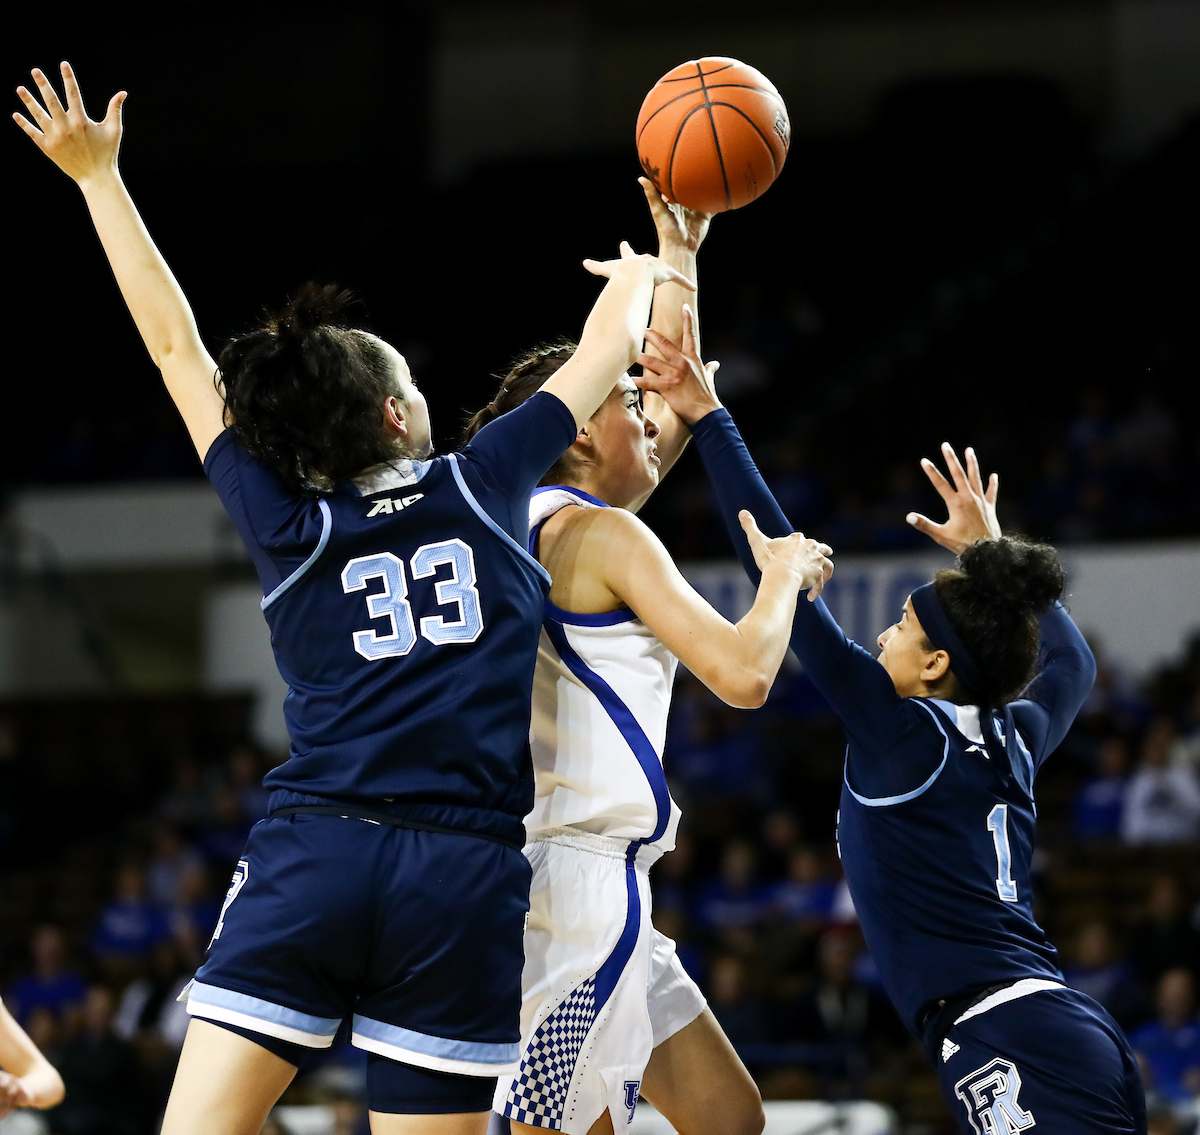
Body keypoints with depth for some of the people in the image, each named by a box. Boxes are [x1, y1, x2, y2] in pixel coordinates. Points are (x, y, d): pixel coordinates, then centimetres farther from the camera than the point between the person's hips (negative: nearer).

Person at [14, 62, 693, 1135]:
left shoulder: (280, 521, 8)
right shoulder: (482, 485, 7)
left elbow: (178, 347, 17)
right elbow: (606, 348, 22)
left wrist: (99, 175, 26)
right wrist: (641, 274, 44)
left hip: (308, 855, 1)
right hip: (462, 882, 0)